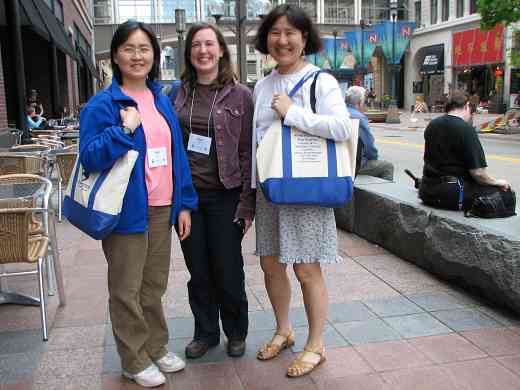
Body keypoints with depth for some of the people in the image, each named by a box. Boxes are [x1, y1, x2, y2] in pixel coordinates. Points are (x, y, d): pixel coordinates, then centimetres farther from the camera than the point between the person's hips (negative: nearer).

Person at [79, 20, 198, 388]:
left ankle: (157, 347, 35)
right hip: (126, 211, -5)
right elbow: (89, 158, -12)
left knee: (155, 284, 18)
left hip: (162, 209, 5)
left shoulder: (163, 101, 9)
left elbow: (177, 154, 10)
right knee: (127, 289, 8)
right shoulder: (102, 104, -8)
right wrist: (125, 129, -22)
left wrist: (184, 203, 7)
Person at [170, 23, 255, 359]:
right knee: (198, 271, 12)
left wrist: (247, 203, -10)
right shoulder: (178, 94, 7)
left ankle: (236, 332, 28)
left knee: (228, 270, 6)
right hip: (185, 194, 3)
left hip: (224, 196, -3)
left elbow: (248, 152, -5)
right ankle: (205, 332, 30)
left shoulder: (240, 95, -2)